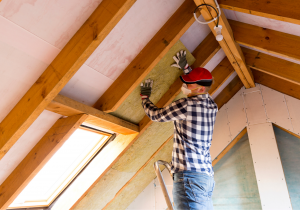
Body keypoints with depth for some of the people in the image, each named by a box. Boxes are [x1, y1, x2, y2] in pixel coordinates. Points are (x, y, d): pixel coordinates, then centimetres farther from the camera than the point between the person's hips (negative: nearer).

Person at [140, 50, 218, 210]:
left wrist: (144, 97, 21)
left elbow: (155, 115, 3)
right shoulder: (212, 106, 11)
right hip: (207, 175, 9)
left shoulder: (185, 105, -12)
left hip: (189, 174, -9)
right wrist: (185, 67, 37)